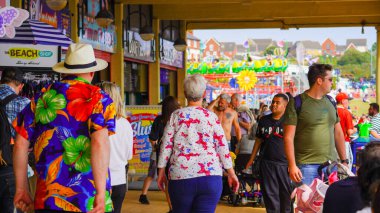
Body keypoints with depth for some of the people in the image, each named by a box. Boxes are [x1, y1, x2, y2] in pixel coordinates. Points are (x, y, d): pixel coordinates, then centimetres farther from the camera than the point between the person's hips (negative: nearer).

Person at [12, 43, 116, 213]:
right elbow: (100, 143, -18)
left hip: (46, 199, 3)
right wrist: (101, 193, -19)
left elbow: (20, 144, 8)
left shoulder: (42, 97, 10)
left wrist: (21, 189, 15)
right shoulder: (98, 98, -2)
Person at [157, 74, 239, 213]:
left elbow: (166, 146, 3)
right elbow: (223, 148, 3)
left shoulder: (176, 116, 3)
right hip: (210, 177, 0)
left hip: (180, 177, 1)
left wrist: (161, 172, 12)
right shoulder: (211, 117, 3)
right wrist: (231, 174, 11)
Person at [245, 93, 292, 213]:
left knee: (287, 194, 1)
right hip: (267, 162, 3)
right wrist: (251, 159, 16)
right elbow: (258, 140, 18)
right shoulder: (264, 120, 12)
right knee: (270, 194, 5)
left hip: (285, 164, -3)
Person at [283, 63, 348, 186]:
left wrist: (344, 161, 14)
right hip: (306, 166, -5)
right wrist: (292, 165, -14)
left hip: (330, 165, 5)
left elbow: (338, 133, 18)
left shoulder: (330, 102, 12)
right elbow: (288, 137, -8)